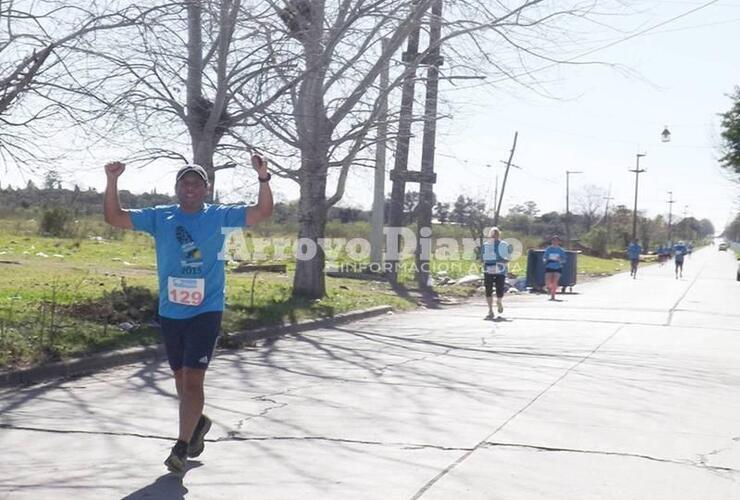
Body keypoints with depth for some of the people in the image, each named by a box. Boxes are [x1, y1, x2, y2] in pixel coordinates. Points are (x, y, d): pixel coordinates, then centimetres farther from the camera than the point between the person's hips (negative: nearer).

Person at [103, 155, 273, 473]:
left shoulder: (220, 217, -1)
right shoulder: (159, 217, 4)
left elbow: (263, 212, -8)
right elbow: (114, 217, 1)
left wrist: (263, 178, -22)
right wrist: (112, 181, -12)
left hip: (206, 312, -4)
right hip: (170, 313, 4)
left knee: (193, 379, -10)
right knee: (180, 378, 17)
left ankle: (181, 447, -2)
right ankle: (197, 423, 43)